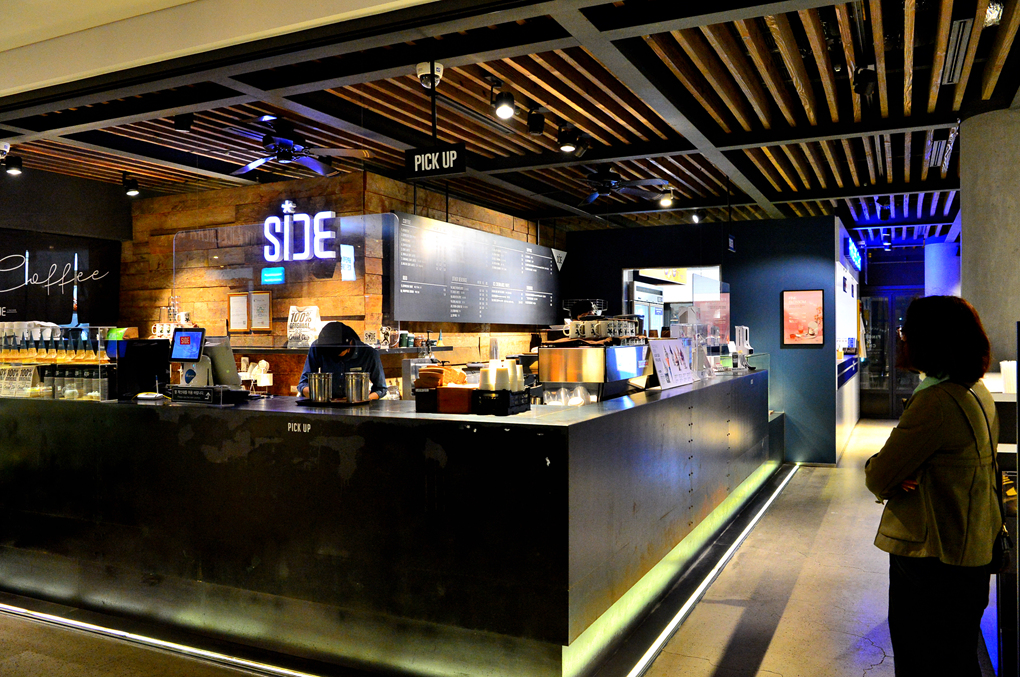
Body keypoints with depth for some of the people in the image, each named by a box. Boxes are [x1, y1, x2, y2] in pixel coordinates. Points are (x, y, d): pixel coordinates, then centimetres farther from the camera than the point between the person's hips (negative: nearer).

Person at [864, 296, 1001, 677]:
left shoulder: (937, 403, -26)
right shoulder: (975, 392, 7)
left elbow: (878, 478, -21)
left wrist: (881, 477, -1)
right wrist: (884, 472, -9)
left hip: (933, 562, -10)